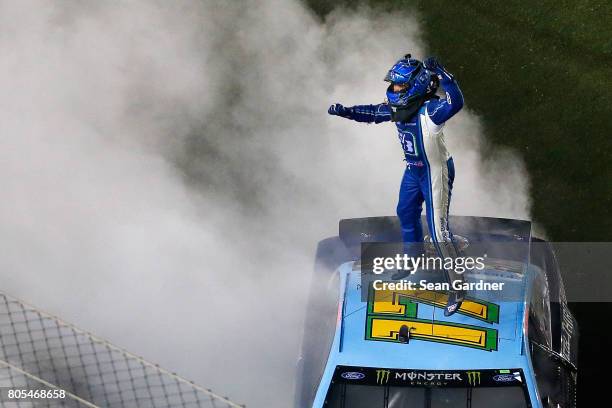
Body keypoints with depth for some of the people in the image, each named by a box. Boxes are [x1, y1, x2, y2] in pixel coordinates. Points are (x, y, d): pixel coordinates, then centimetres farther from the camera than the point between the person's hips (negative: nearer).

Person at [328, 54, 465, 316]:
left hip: (436, 172, -9)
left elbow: (455, 102, -50)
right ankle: (414, 261, 53)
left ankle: (457, 289, -4)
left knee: (438, 228, -11)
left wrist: (440, 73, -59)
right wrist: (345, 112, 5)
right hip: (413, 169, 9)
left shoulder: (430, 110, -30)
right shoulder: (397, 108, -5)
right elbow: (372, 113, 13)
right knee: (406, 213, 28)